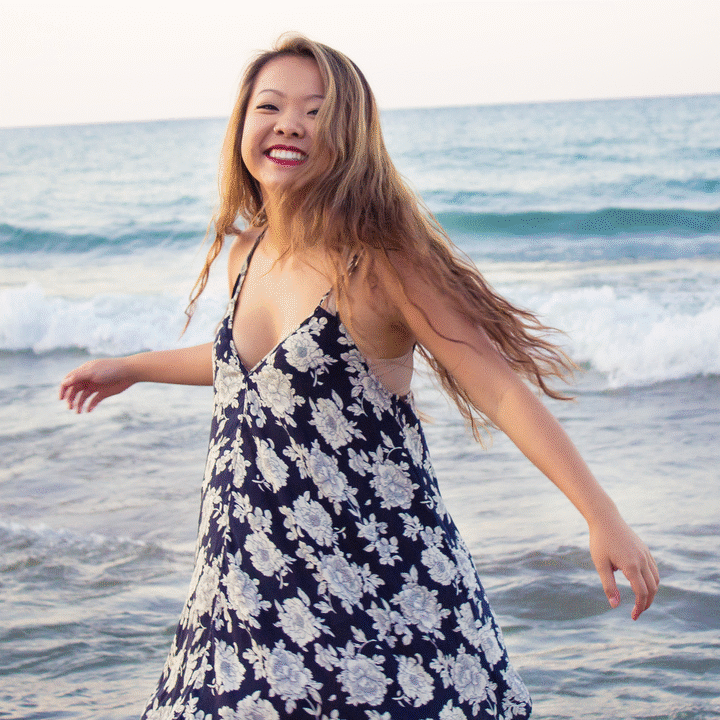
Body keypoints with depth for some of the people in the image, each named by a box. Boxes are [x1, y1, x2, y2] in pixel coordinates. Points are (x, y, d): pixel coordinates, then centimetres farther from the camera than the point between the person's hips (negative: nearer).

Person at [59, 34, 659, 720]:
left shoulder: (378, 263, -14)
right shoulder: (246, 255, 7)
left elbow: (500, 389, -17)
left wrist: (602, 516, -24)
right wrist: (131, 368, 39)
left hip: (375, 584, -6)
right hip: (253, 580, 6)